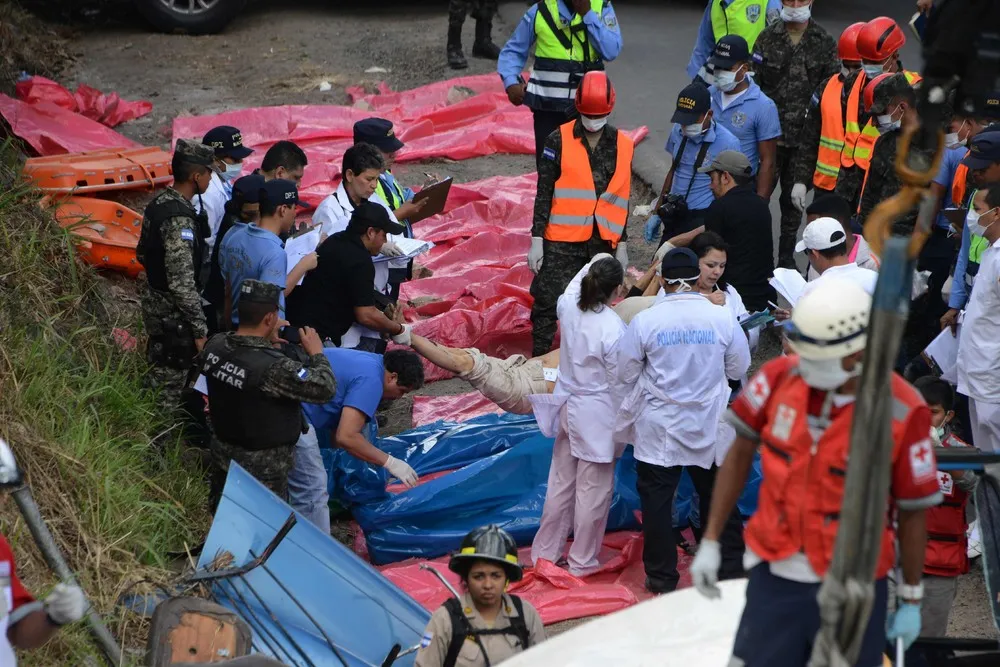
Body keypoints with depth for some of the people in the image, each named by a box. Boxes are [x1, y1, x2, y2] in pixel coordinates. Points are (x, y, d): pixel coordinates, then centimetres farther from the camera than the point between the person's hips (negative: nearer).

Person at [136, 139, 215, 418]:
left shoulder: (158, 203, 2)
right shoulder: (179, 218, -27)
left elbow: (142, 253, 15)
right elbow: (182, 283, -28)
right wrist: (200, 329, -22)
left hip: (155, 304, 10)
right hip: (174, 315, -10)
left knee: (155, 379, 23)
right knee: (169, 389, 2)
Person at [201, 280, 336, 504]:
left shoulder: (214, 345, -12)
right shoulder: (274, 368, -33)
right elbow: (325, 388, -22)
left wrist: (265, 338, 9)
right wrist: (317, 354, -6)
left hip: (222, 452, 7)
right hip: (261, 467, -7)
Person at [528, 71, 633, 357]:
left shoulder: (622, 146, 5)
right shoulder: (559, 140, -4)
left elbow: (621, 198, 12)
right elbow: (544, 193, -1)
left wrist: (622, 245, 12)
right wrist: (537, 240, -5)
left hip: (603, 243, 3)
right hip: (561, 241, -3)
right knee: (547, 304, -3)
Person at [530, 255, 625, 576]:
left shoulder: (568, 307, -8)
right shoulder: (614, 329, -24)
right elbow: (619, 383, -15)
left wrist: (592, 265, 30)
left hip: (568, 408, 6)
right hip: (597, 415, -6)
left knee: (560, 483, 19)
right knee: (594, 490, 8)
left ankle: (545, 551, 30)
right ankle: (582, 561, 19)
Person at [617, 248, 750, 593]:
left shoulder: (645, 321, -15)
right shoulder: (722, 317, -11)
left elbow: (626, 374, -6)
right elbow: (738, 367, 1)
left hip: (659, 429, -2)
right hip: (709, 424, 2)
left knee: (657, 500, 11)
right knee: (718, 496, 17)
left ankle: (661, 576, 17)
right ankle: (732, 568, 27)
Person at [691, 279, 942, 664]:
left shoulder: (902, 413, -16)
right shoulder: (781, 376, -9)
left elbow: (913, 512, -5)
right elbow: (741, 452, 6)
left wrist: (911, 601, 5)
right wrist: (710, 541, 7)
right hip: (775, 578, 2)